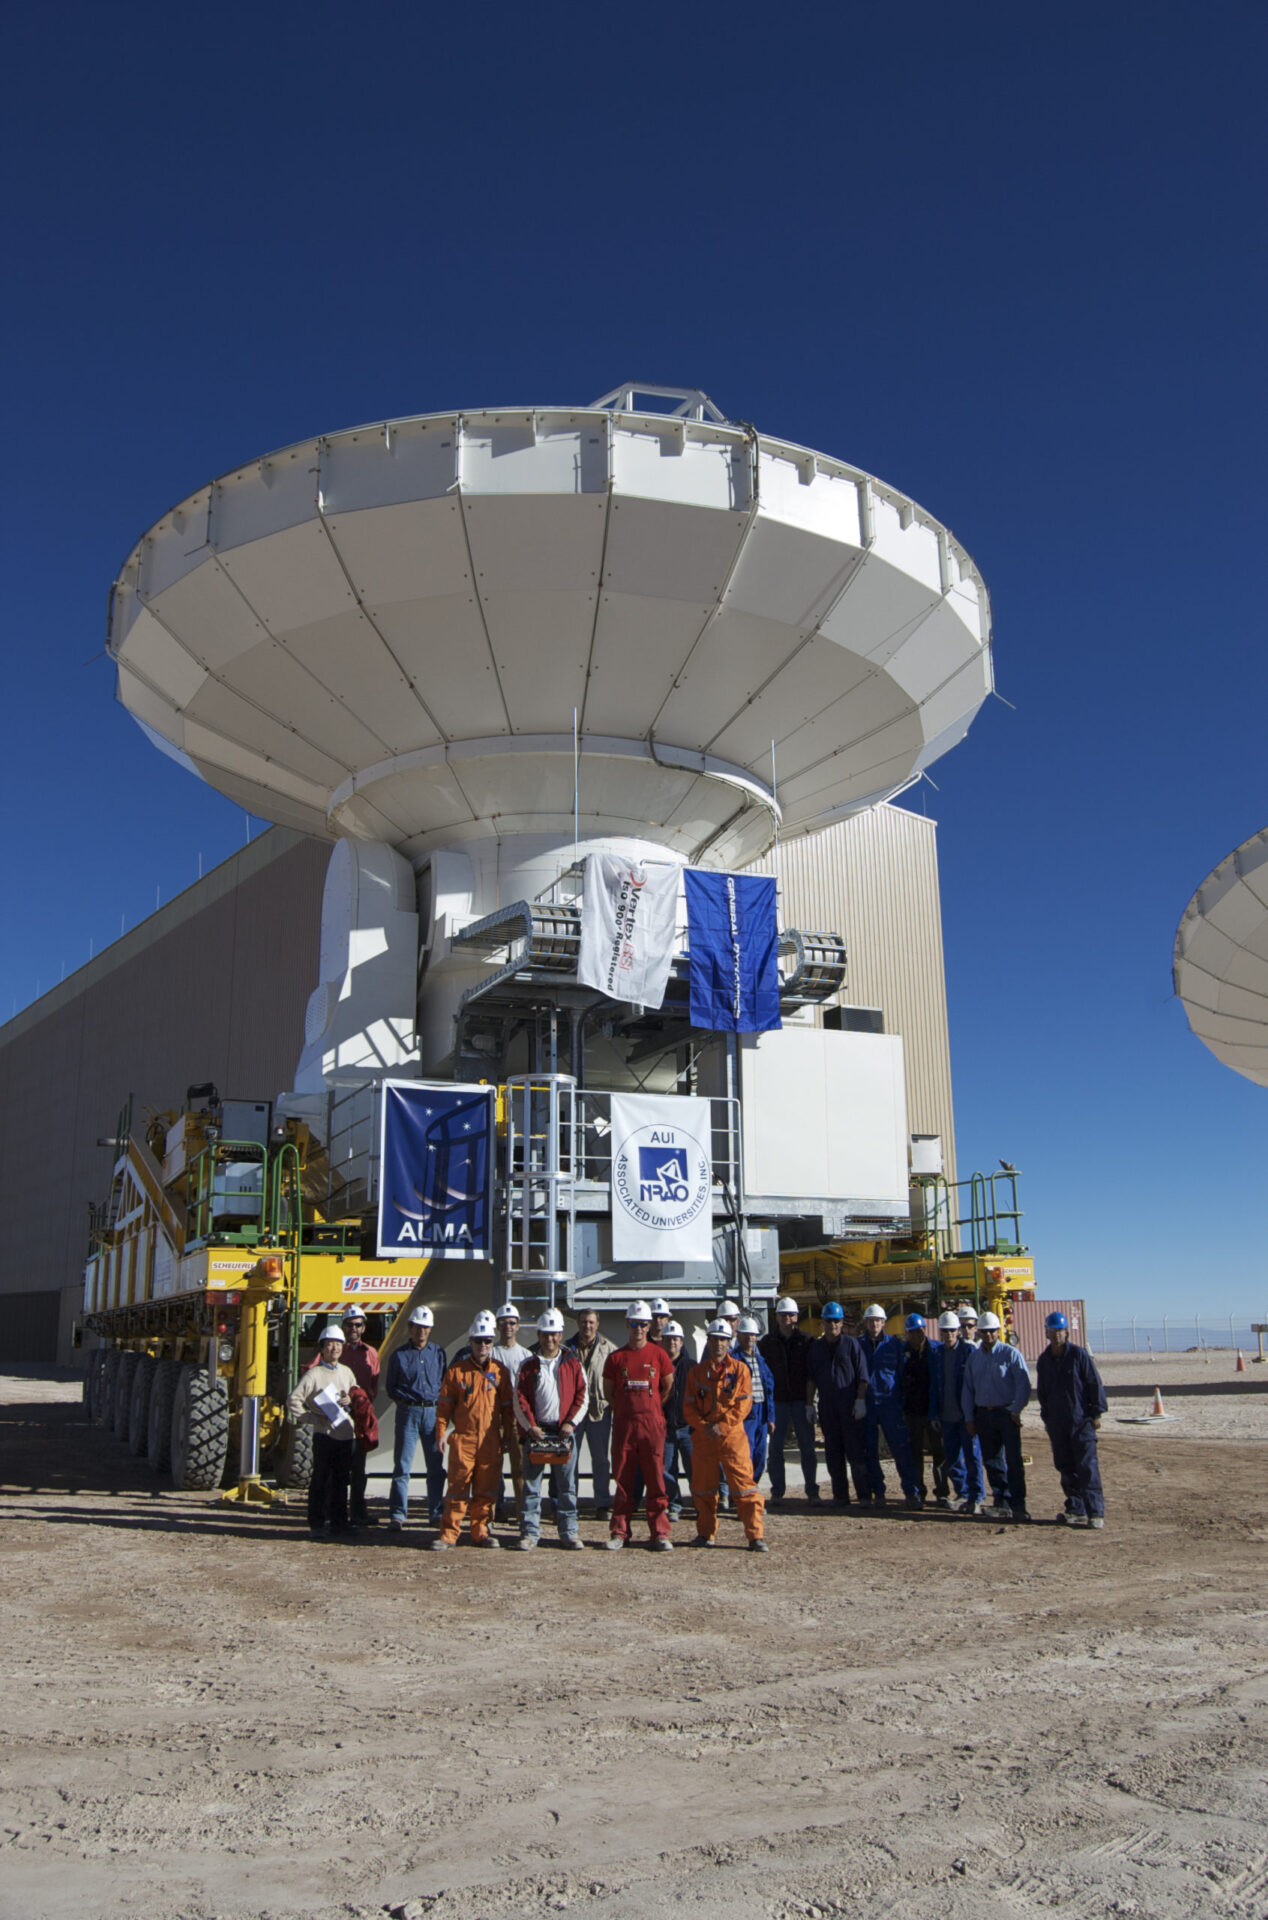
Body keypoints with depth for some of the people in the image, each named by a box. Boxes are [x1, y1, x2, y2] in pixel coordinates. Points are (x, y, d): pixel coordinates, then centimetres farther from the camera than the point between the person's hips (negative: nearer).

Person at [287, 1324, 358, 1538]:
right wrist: (313, 1418, -14)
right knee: (320, 1480, -2)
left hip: (347, 1434, 5)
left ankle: (339, 1521, 20)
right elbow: (294, 1401, -10)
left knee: (341, 1480, 11)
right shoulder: (313, 1373, -6)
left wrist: (351, 1400, 3)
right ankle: (317, 1524, 5)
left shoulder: (347, 1372, 13)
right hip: (324, 1433, -5)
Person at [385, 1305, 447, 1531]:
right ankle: (397, 1515, 2)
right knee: (402, 1466, -3)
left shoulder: (438, 1353, 11)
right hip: (408, 1412, -2)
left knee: (436, 1466, 6)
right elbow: (390, 1387, 9)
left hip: (433, 1412, 2)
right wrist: (404, 1400, -3)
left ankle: (436, 1513, 15)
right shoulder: (399, 1355, 4)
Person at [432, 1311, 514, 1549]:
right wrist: (441, 1433, -3)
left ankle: (481, 1532, 18)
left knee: (486, 1490, 7)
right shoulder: (457, 1370, 1)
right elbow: (444, 1405, 4)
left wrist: (507, 1436, 9)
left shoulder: (500, 1371, 7)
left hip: (491, 1440, 2)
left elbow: (507, 1407, 11)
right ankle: (448, 1534, 3)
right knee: (458, 1487, -3)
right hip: (462, 1438, -2)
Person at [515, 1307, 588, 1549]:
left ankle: (569, 1531, 11)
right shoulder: (528, 1366, 8)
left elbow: (582, 1397, 4)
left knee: (567, 1485, 3)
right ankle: (530, 1532, 7)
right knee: (531, 1485, 1)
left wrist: (570, 1423, -7)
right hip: (534, 1431, 0)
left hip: (564, 1431, 0)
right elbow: (519, 1399, 3)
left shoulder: (573, 1364, 8)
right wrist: (530, 1426, -8)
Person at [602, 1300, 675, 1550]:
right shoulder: (616, 1357, 6)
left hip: (652, 1424, -1)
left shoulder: (658, 1355, 4)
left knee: (656, 1480, -1)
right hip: (623, 1425, 1)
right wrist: (626, 1409, 7)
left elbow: (669, 1388, 12)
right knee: (623, 1479, 4)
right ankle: (619, 1532, 13)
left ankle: (660, 1534, 4)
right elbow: (608, 1391, 14)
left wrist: (651, 1409, 7)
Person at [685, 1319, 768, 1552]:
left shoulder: (739, 1369, 3)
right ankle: (706, 1532, 24)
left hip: (732, 1434, -2)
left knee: (744, 1484, -7)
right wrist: (703, 1426, -11)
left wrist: (722, 1426, -12)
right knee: (703, 1486, 8)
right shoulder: (697, 1371, 9)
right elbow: (689, 1404, 6)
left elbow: (743, 1404, -3)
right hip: (703, 1436, 3)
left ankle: (756, 1535, -3)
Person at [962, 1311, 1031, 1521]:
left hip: (1006, 1413, -5)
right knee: (992, 1462, 7)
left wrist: (1016, 1410, -11)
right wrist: (969, 1417, 10)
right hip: (983, 1414, 5)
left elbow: (1023, 1384, -7)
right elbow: (967, 1388, 14)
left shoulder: (1010, 1354, -3)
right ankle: (1002, 1505, 13)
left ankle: (1018, 1505, -3)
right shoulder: (974, 1356, 12)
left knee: (1013, 1460, -7)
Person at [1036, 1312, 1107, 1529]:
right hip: (1057, 1424, 5)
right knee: (1066, 1468, 7)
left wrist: (1096, 1413, -7)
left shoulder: (1079, 1354, -5)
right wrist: (1046, 1418, 16)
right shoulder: (1044, 1360, 10)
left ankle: (1096, 1513, -6)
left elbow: (1095, 1384, -4)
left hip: (1081, 1420, -5)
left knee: (1087, 1467, -9)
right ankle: (1076, 1511, 14)